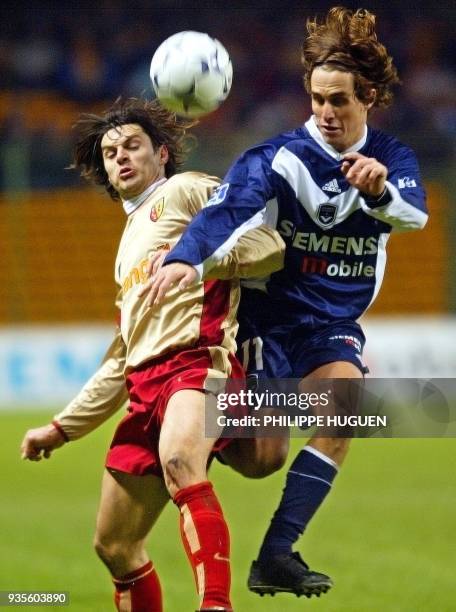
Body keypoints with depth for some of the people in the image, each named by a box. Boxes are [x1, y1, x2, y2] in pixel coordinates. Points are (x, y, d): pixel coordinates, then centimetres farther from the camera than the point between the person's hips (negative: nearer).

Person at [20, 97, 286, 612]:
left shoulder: (185, 191, 9)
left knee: (178, 461, -39)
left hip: (197, 360, -9)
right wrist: (61, 429, 33)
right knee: (115, 546, 9)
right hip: (145, 385, 9)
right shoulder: (131, 242, 32)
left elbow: (268, 247, -5)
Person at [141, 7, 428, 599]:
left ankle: (276, 554, -19)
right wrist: (186, 257, -51)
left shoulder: (391, 160, -3)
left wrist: (382, 190, -47)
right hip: (269, 316, -3)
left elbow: (414, 213, -24)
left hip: (334, 324, 3)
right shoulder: (281, 157, -15)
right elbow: (230, 208, -31)